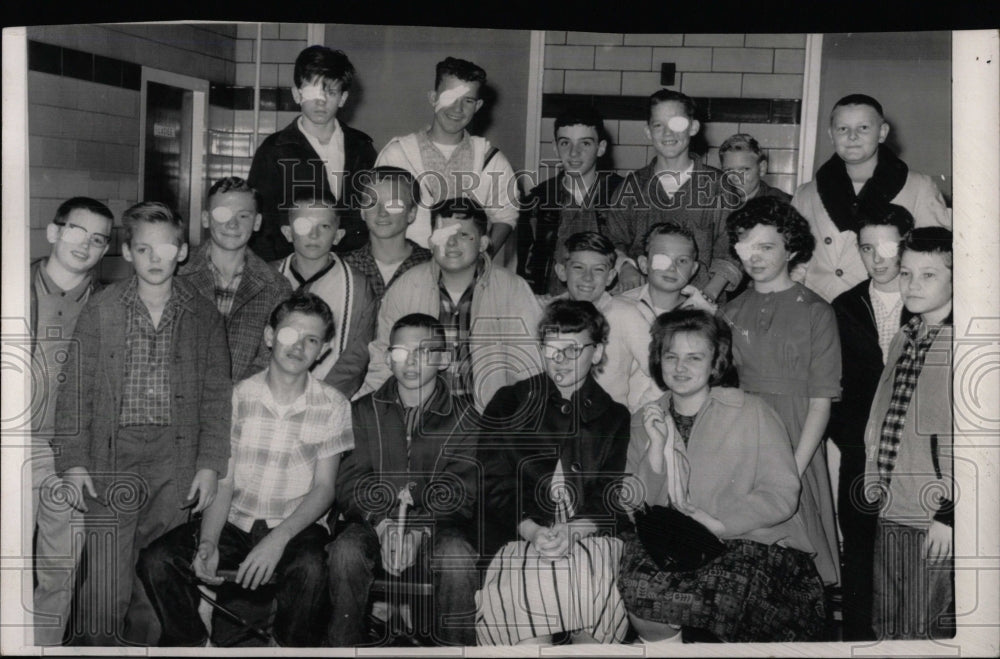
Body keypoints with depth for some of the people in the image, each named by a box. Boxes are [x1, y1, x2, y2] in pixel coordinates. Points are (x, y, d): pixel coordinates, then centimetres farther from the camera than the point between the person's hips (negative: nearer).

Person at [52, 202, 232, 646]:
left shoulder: (204, 316, 6)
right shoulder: (100, 311, 3)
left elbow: (217, 394, 7)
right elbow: (75, 389, 3)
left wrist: (211, 463, 0)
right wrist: (72, 461, -3)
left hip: (176, 462, 1)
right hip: (112, 461, -1)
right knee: (105, 583, -5)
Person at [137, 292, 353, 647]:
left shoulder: (333, 406, -3)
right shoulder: (238, 396, 1)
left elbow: (323, 488, -5)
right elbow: (223, 482, -1)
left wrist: (279, 538, -22)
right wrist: (208, 543, -19)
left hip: (297, 527, -2)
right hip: (234, 524, 2)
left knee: (310, 568, -35)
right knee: (156, 561, -20)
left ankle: (291, 644, -4)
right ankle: (190, 642, 6)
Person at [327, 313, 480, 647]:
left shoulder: (464, 417, 4)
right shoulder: (364, 411, 10)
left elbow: (462, 492, -5)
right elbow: (349, 487, 2)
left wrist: (416, 528, -22)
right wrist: (384, 525, -18)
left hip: (438, 525, -1)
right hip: (373, 523, 1)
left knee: (458, 557, -33)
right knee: (346, 551, -30)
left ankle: (455, 648, -14)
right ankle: (342, 646, -14)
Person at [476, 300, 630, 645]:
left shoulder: (615, 418, 16)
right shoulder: (509, 405, 14)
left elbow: (613, 499, 5)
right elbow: (494, 487, 4)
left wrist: (573, 531, -16)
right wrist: (532, 531, -15)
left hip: (590, 537, 1)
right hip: (520, 538, -1)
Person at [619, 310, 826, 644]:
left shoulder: (751, 412, -2)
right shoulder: (644, 421, 11)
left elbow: (782, 496, -7)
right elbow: (637, 505, 2)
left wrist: (717, 522, -16)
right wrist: (657, 447, -10)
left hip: (758, 545, -4)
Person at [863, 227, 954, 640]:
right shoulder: (903, 340, 12)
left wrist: (950, 514, -17)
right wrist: (877, 483, 11)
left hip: (937, 524, -7)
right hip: (891, 514, 7)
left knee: (927, 634, 3)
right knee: (887, 629, 15)